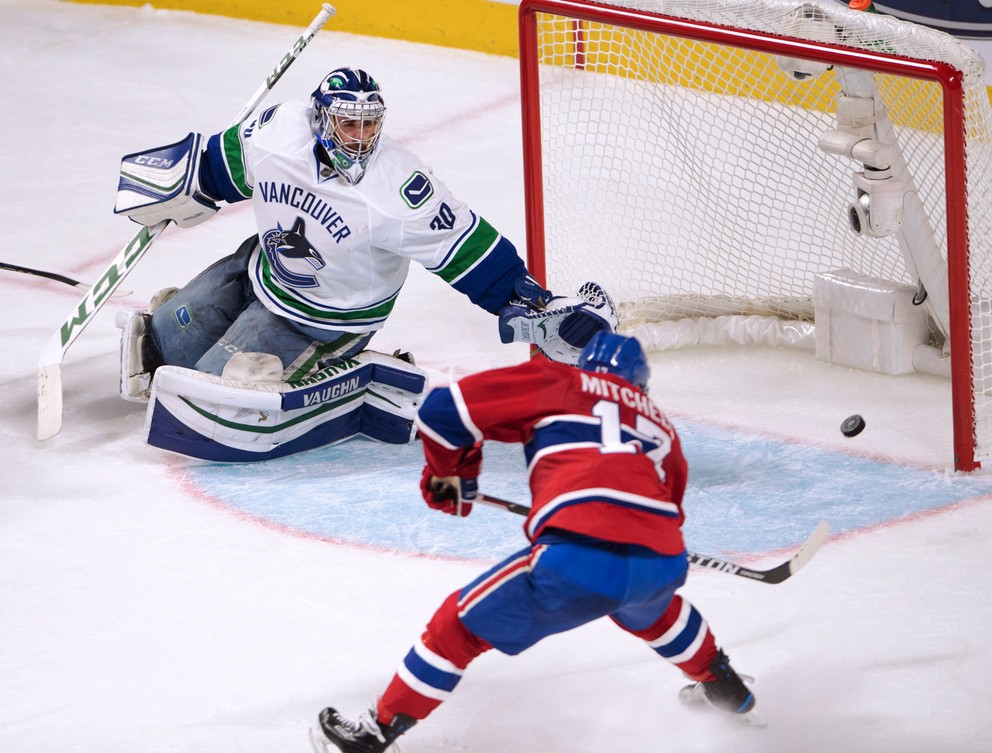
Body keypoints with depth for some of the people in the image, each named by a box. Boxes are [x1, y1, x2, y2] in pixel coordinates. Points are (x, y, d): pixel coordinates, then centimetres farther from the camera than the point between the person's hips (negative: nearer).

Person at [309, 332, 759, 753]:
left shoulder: (557, 382, 18)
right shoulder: (660, 423, 31)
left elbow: (443, 410, 14)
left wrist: (449, 477, 31)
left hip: (580, 559, -5)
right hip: (663, 562, 5)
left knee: (460, 624, 13)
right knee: (653, 608, 42)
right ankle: (727, 692, 57)